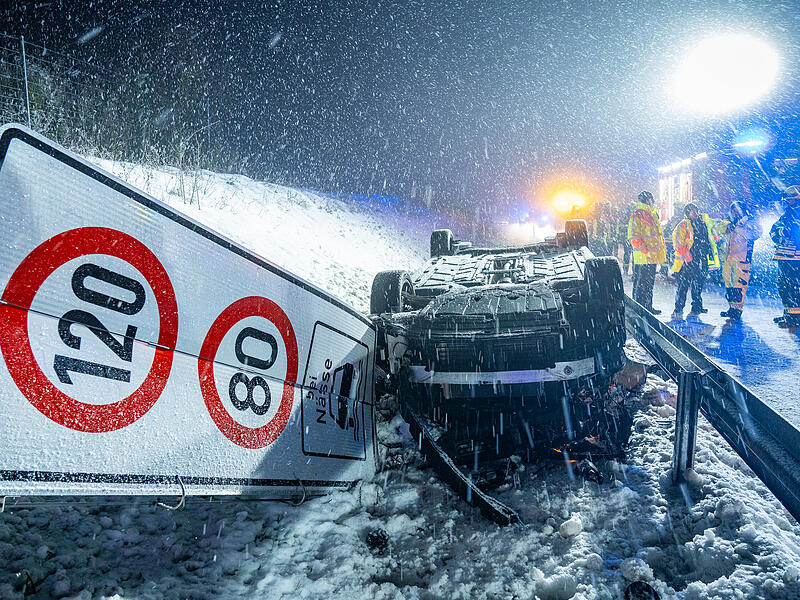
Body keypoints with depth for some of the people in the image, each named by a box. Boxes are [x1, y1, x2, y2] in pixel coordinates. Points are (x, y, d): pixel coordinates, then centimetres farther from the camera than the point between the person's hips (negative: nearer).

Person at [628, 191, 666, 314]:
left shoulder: (652, 215, 19)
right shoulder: (637, 215, -10)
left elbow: (657, 234, 26)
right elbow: (634, 237, -16)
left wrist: (662, 250, 18)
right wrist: (645, 250, -21)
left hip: (653, 256, 9)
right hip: (643, 257, -9)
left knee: (650, 282, 13)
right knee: (641, 283, -5)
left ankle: (648, 307, 20)